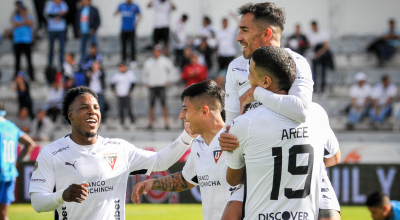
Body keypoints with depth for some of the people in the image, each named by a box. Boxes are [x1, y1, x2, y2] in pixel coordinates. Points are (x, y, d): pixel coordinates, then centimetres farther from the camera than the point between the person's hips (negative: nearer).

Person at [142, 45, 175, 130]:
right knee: (151, 106, 1)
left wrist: (167, 80, 4)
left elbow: (172, 70, 13)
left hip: (162, 86, -2)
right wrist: (146, 82, 8)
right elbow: (144, 74, 23)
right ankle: (150, 123, 6)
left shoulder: (165, 61, 4)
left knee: (164, 105, -9)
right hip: (152, 87, 2)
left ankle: (166, 122, -8)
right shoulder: (148, 62, 11)